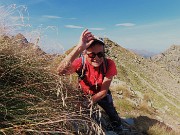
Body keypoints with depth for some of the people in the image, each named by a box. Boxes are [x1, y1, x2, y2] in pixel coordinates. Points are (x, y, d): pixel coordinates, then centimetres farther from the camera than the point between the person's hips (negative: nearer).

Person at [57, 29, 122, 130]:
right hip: (85, 95, -1)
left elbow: (103, 91, -25)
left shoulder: (109, 64, -32)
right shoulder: (81, 63, -33)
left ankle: (118, 129, 54)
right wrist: (79, 48, -65)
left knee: (116, 120, 19)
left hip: (102, 95, 1)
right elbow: (61, 71, -55)